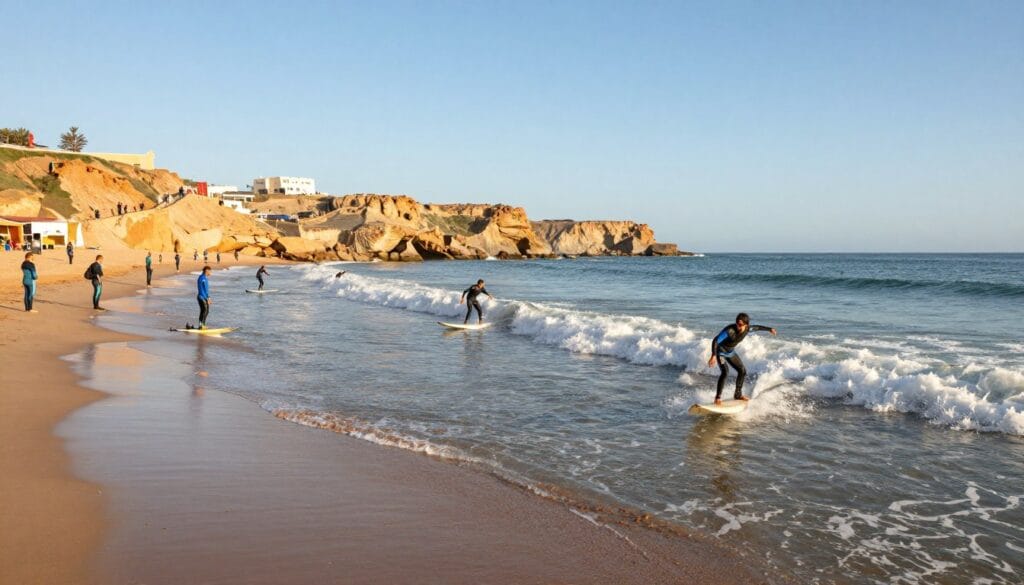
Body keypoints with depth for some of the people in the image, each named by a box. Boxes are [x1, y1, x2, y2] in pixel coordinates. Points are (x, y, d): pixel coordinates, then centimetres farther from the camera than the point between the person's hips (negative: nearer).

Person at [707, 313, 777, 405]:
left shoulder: (747, 329, -15)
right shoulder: (730, 330, -35)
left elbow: (756, 327, 9)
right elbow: (715, 341, -40)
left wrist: (769, 329, 22)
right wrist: (713, 356, -51)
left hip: (731, 352, 7)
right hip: (720, 352, -7)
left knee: (742, 371, 10)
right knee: (725, 372, -25)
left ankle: (738, 394, 28)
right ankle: (718, 397, -16)